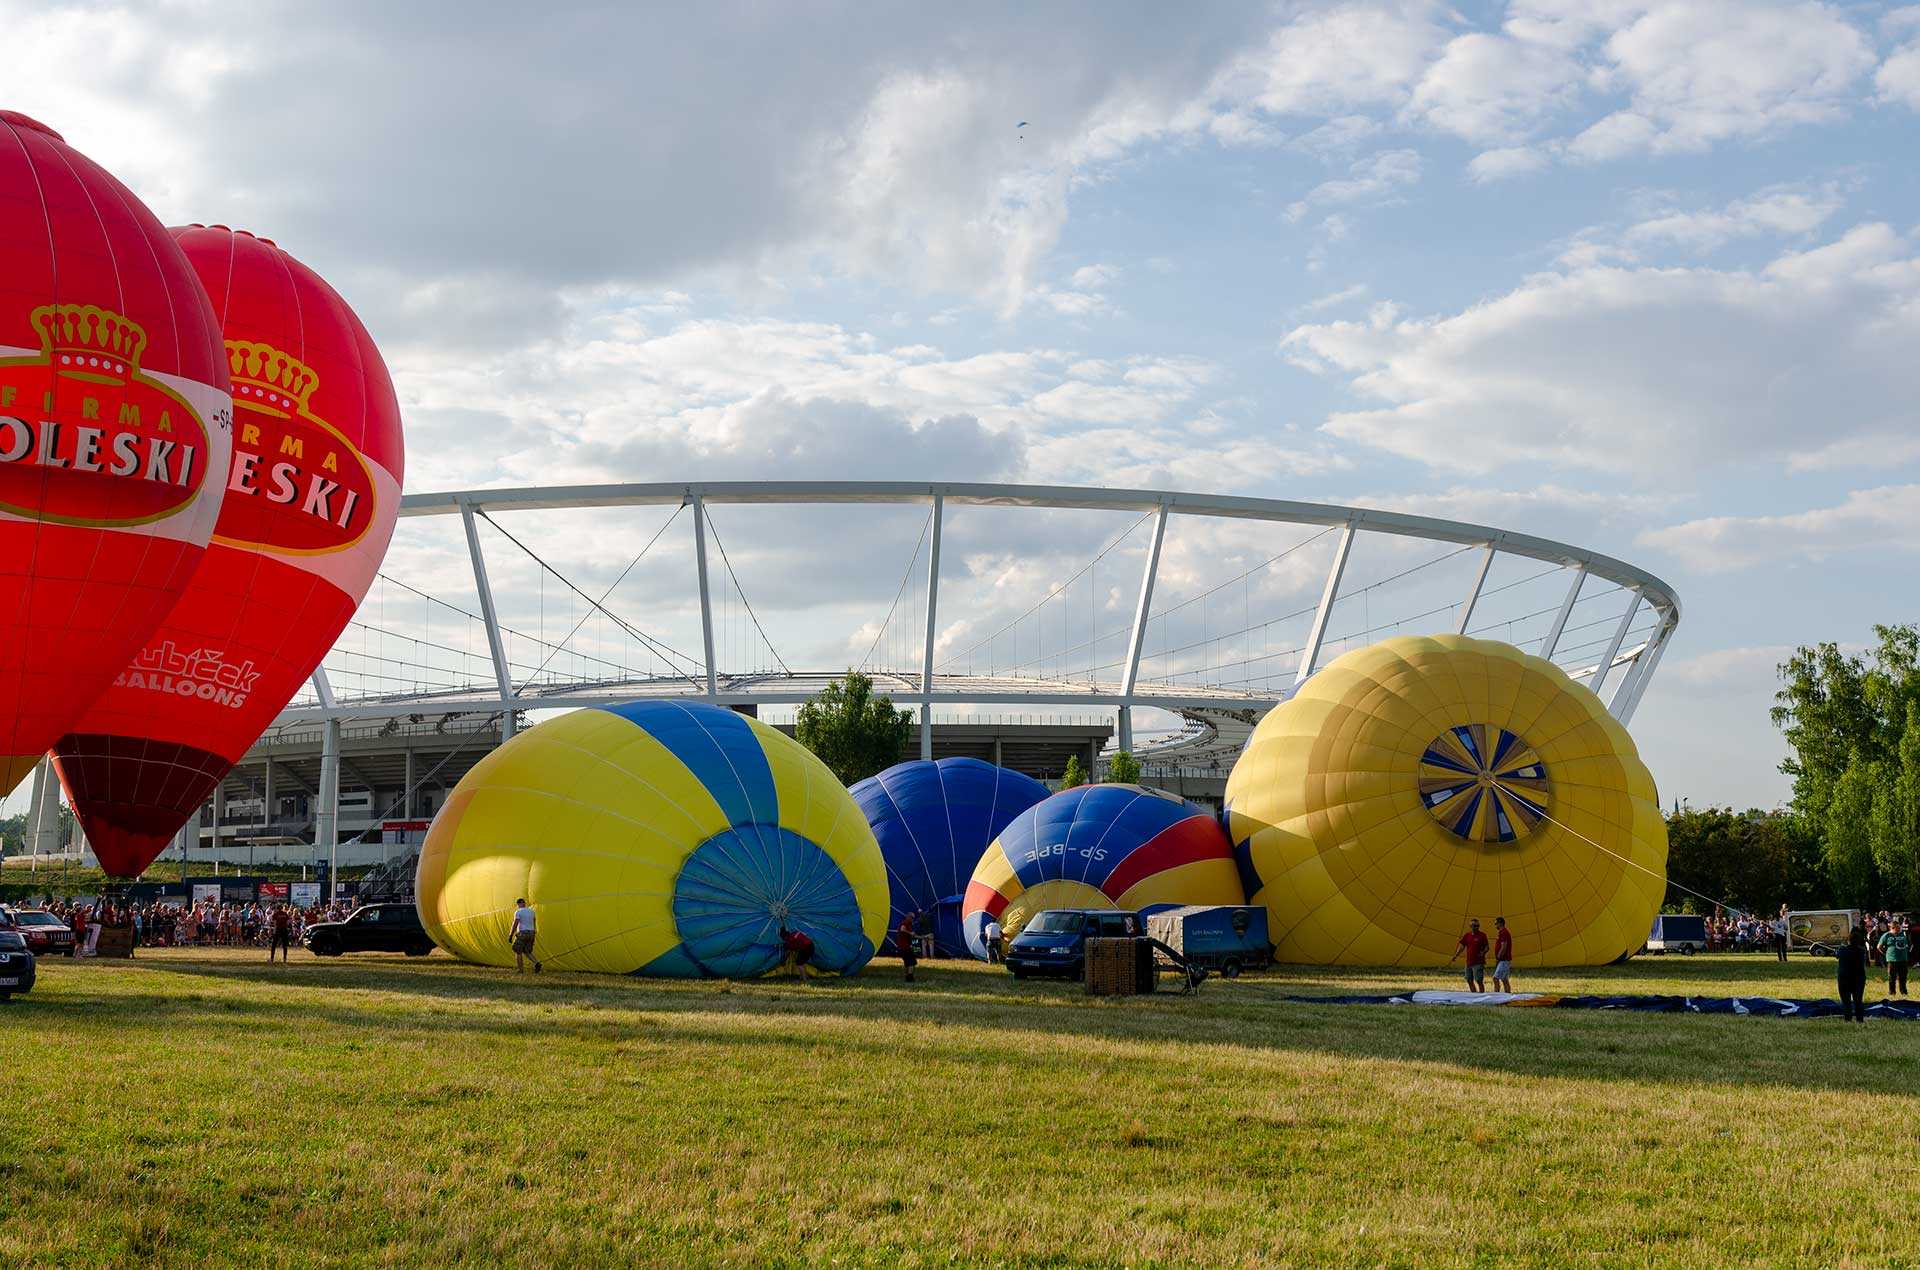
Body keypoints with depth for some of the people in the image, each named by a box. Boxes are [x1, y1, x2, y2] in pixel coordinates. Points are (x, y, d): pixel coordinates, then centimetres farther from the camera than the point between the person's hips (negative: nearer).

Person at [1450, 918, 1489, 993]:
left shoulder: (1482, 936, -3)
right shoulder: (1467, 936, 10)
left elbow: (1486, 947, -2)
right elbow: (1462, 946, 12)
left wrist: (1483, 952, -23)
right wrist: (1455, 955, 1)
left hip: (1478, 963, -6)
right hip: (1469, 962, 6)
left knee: (1479, 981, -11)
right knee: (1469, 981, 11)